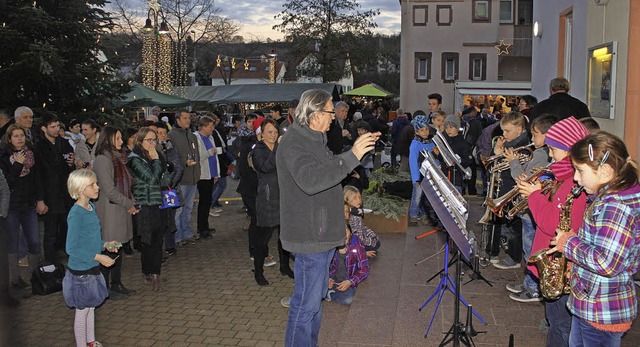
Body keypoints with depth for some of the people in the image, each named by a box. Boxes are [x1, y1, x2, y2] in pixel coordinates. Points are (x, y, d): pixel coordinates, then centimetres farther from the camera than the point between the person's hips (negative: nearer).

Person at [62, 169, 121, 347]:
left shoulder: (91, 207, 3)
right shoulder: (76, 214, -23)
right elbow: (71, 249, -22)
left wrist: (105, 244, 1)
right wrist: (98, 257, -22)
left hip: (92, 268, 8)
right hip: (80, 271, -8)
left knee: (91, 306, 21)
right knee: (82, 311, 7)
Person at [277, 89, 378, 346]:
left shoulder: (314, 139, 14)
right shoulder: (293, 142, -20)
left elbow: (330, 169, 26)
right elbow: (310, 180, -35)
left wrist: (360, 149, 14)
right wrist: (351, 156, -34)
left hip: (323, 233, 11)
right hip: (309, 236, -11)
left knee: (316, 296, 21)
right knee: (307, 302, -2)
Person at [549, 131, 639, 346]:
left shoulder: (616, 207, -27)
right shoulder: (609, 199, 5)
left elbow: (606, 263, -33)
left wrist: (569, 243, -20)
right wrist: (574, 239, 3)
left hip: (603, 311, -10)